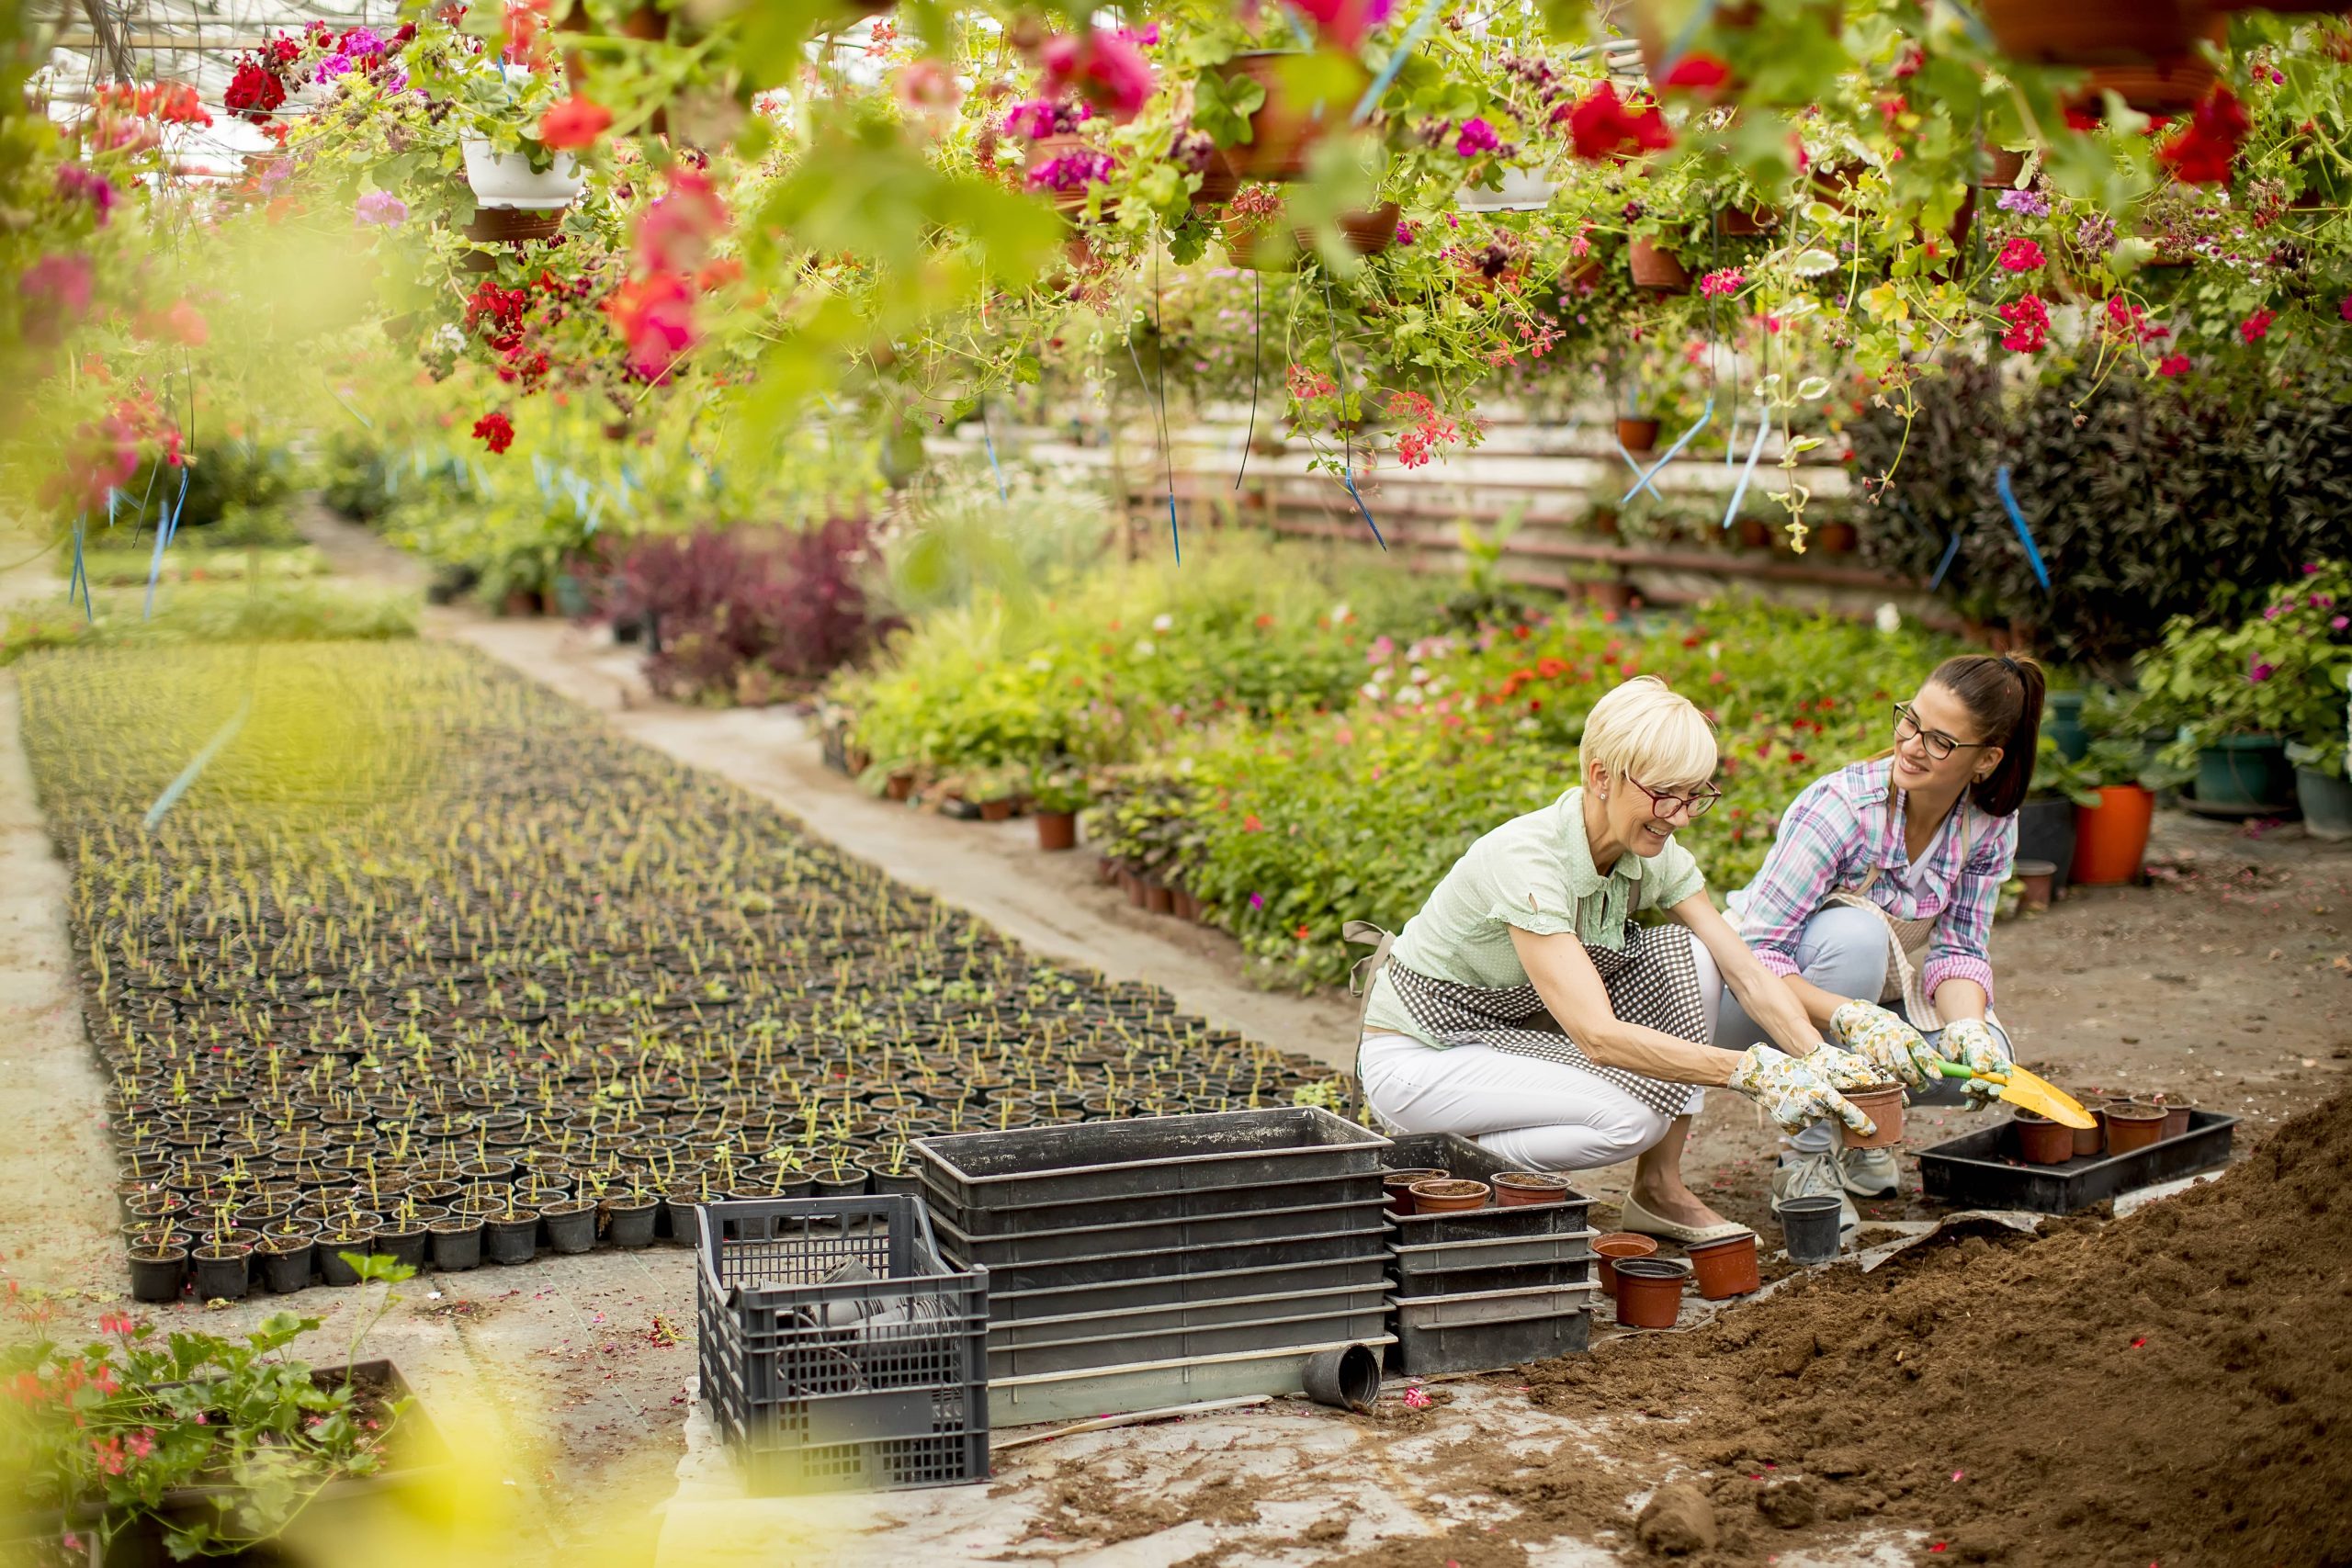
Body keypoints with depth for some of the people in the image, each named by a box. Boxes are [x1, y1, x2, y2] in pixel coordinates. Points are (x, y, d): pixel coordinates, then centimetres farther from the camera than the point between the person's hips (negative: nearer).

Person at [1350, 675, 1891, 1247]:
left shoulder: (1653, 855, -8)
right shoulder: (1527, 859, -31)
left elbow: (1750, 976, -10)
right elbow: (1599, 1035, -38)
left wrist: (1821, 1061, -27)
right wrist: (1753, 1071, -43)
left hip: (1514, 1028, 8)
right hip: (1418, 1055, -7)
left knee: (1687, 957, -13)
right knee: (1630, 1117, -29)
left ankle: (1660, 1187, -3)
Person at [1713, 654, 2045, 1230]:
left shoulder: (1990, 824, -12)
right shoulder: (1839, 806, -29)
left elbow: (1958, 950, -9)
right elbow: (1753, 957, -32)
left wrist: (1969, 1026, -31)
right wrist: (1853, 1020, -47)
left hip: (1877, 998, 5)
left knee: (1986, 1057, -23)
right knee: (1855, 931, -36)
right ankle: (1806, 1160, -23)